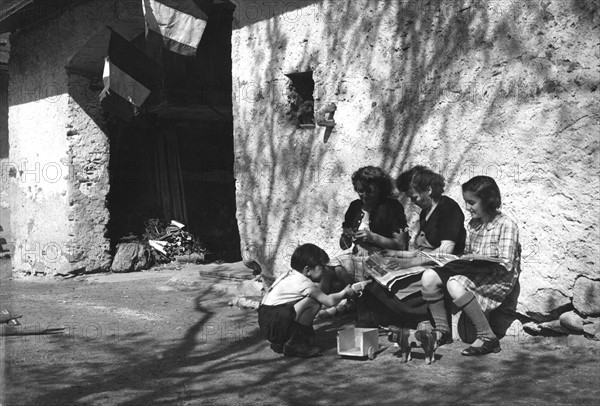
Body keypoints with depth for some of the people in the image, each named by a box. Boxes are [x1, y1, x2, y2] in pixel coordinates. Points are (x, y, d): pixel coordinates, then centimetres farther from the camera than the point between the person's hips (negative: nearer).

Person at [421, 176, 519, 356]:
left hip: (498, 282, -7)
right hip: (474, 275, 7)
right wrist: (461, 260, -4)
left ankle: (488, 338, -25)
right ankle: (442, 331, -2)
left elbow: (506, 265, -17)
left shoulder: (506, 225, -9)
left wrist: (475, 260, -20)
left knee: (454, 283, -34)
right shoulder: (473, 224, 15)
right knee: (429, 277, -14)